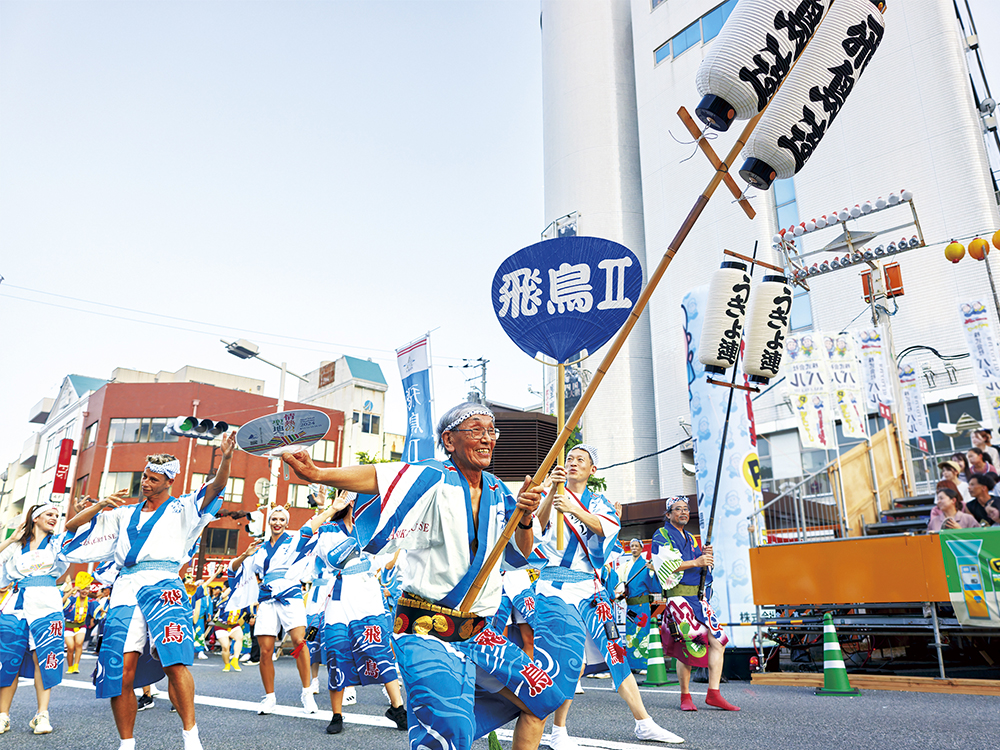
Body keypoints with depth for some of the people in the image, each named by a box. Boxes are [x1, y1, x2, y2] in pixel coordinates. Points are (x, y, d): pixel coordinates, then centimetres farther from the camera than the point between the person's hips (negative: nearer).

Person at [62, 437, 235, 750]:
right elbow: (71, 526, 28)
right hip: (126, 587, 4)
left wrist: (226, 456, -20)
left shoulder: (181, 508, 15)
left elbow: (216, 486, -1)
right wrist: (99, 505, 10)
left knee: (175, 661, -23)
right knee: (120, 673, -4)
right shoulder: (124, 514, 26)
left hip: (161, 584, -4)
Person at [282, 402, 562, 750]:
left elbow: (519, 556, 11)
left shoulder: (498, 493, 8)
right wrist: (317, 473, -48)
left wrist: (524, 519, -11)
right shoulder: (434, 479, -12)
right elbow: (378, 477, -30)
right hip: (427, 633, -7)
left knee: (541, 700, 14)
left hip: (476, 634, 7)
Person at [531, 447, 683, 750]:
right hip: (555, 584, -3)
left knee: (615, 649, 3)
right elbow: (537, 524, -14)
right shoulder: (552, 496, 7)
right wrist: (551, 489, -30)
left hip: (589, 586, 4)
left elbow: (608, 526, -10)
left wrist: (573, 509, -27)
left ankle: (644, 723, 12)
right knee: (568, 652, -14)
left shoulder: (599, 502, 13)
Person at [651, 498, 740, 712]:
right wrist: (695, 562, -20)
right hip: (679, 596, -7)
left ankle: (713, 693, 6)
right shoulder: (661, 535, -1)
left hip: (699, 597, 7)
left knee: (718, 641, -1)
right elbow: (666, 565, -14)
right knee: (688, 646, -8)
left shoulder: (690, 537, 22)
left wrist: (706, 557, 1)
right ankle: (685, 697, 7)